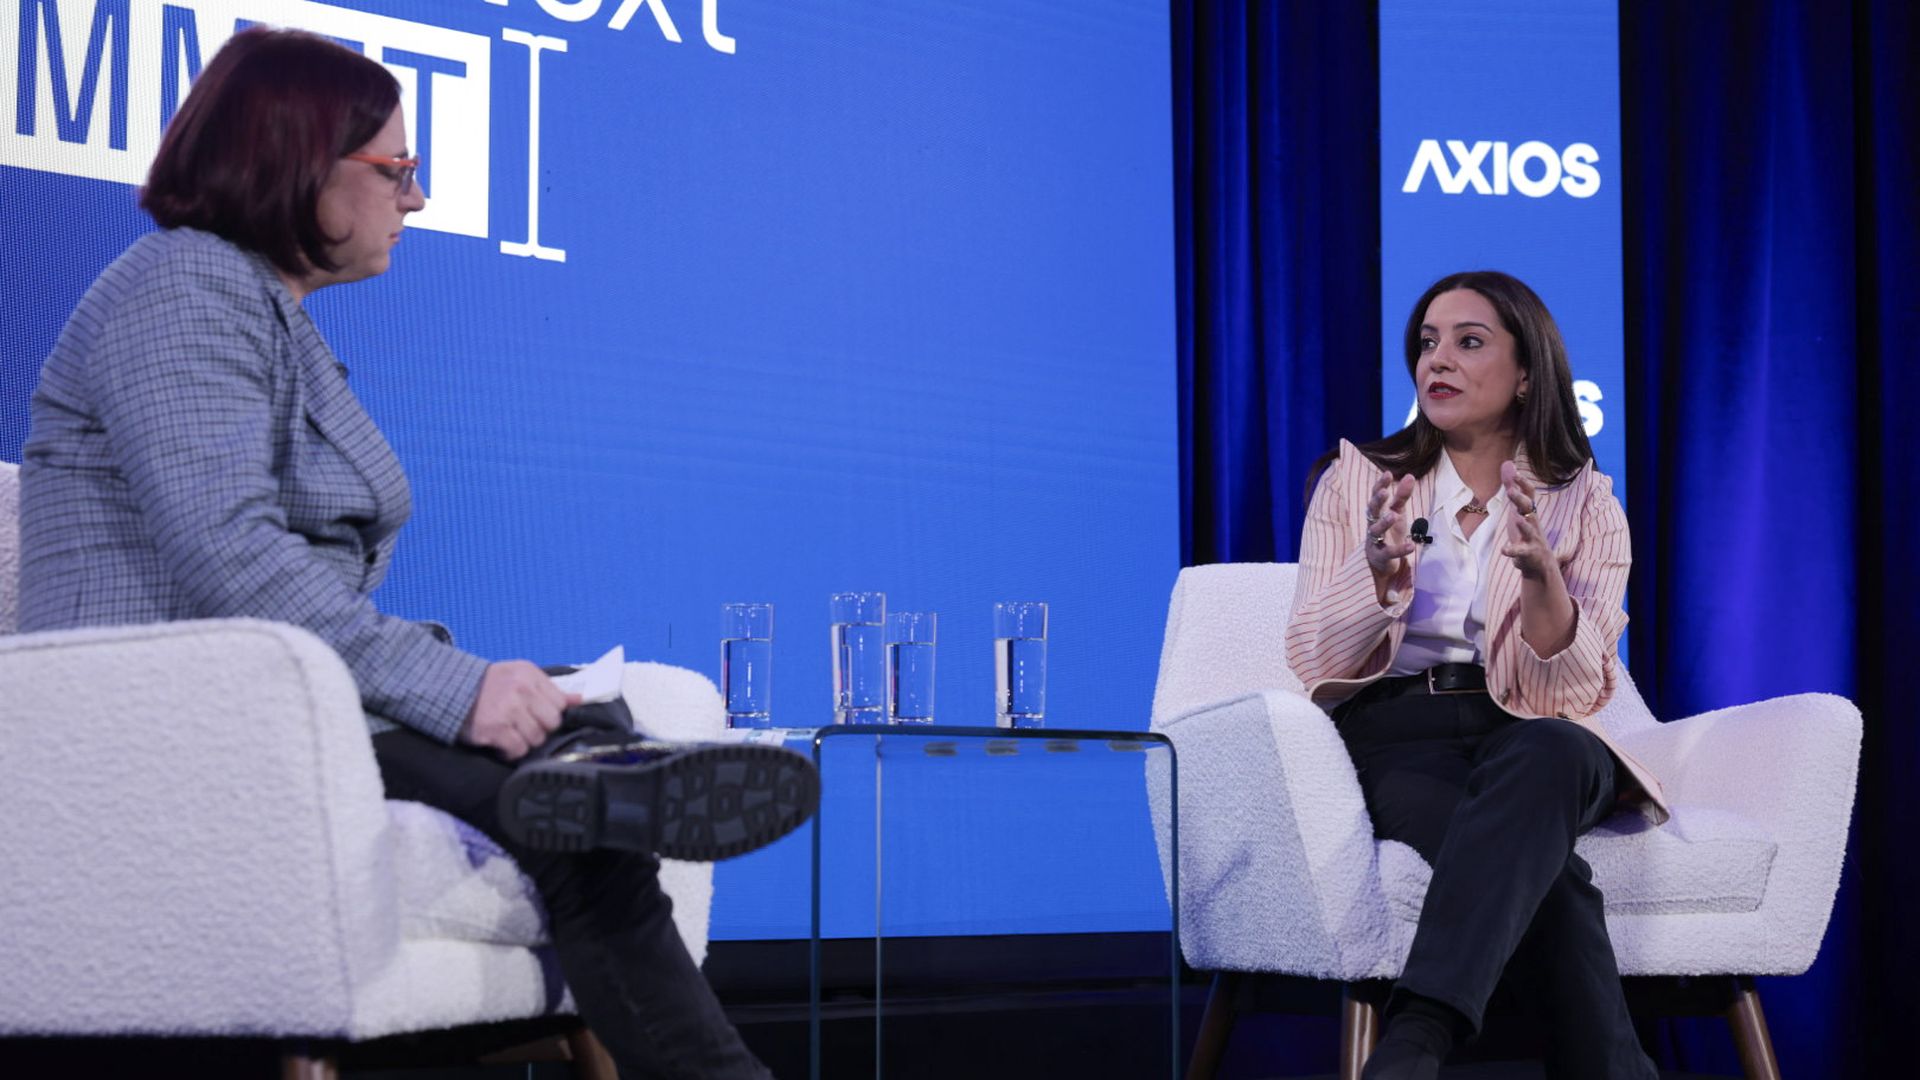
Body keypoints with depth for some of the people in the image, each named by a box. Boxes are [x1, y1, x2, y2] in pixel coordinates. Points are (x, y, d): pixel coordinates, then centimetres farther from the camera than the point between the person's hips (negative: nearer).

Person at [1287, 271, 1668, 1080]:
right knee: (1540, 869, -36)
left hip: (1533, 743, 1)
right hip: (1397, 734, 0)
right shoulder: (1357, 480, 13)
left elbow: (1572, 692, -1)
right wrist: (1380, 569, -17)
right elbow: (1315, 660, 3)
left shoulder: (1587, 508, 12)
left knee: (1548, 755, -40)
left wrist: (1540, 572, -21)